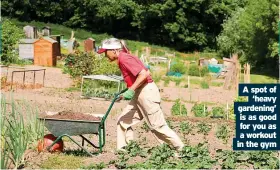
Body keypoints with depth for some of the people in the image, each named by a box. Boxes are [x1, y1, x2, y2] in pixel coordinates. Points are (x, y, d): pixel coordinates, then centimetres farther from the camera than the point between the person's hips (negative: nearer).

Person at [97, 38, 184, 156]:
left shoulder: (124, 59, -15)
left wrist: (131, 90, -21)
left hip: (146, 92, -10)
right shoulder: (123, 59, 13)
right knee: (123, 121, 9)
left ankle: (181, 150, 5)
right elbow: (145, 72, 16)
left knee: (158, 126, -4)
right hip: (139, 94, 10)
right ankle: (123, 151, 11)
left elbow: (144, 74, -25)